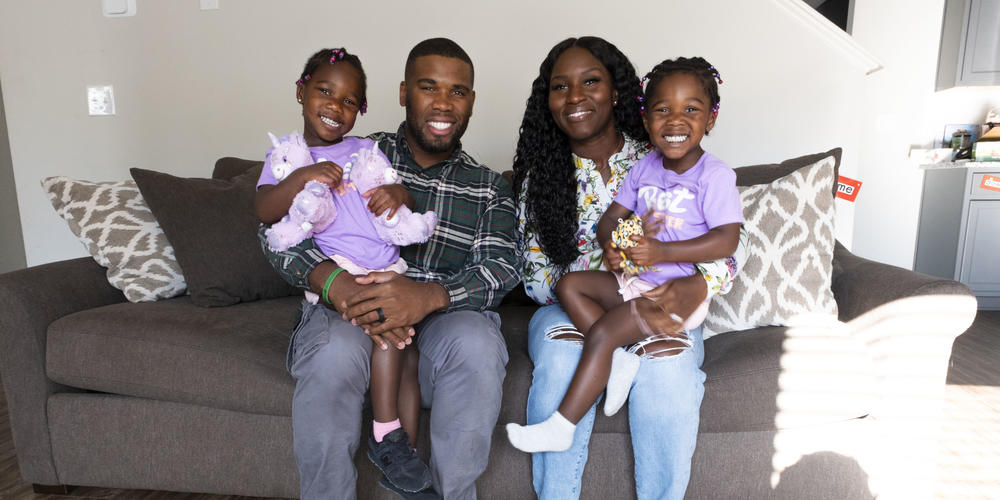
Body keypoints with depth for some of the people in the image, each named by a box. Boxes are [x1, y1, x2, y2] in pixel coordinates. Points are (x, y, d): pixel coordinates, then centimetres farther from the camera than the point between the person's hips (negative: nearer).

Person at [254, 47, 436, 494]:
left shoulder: (366, 151, 16)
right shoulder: (285, 155, 9)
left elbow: (403, 204, 12)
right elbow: (263, 211, -6)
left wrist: (398, 193, -12)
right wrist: (302, 177, -21)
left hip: (389, 268, 4)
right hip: (336, 273, -3)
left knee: (408, 355, -7)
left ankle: (404, 456, 7)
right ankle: (387, 435, -11)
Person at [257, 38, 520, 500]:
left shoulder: (489, 188, 12)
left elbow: (500, 268, -5)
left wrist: (429, 296, -27)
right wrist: (337, 284, -25)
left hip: (440, 323, 1)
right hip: (347, 315, 0)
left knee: (477, 343, -31)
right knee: (334, 351, -33)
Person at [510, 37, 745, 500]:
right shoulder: (539, 176, 4)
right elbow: (535, 275, -2)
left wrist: (698, 286, -23)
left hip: (659, 309, 0)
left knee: (669, 372, -31)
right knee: (560, 360, -31)